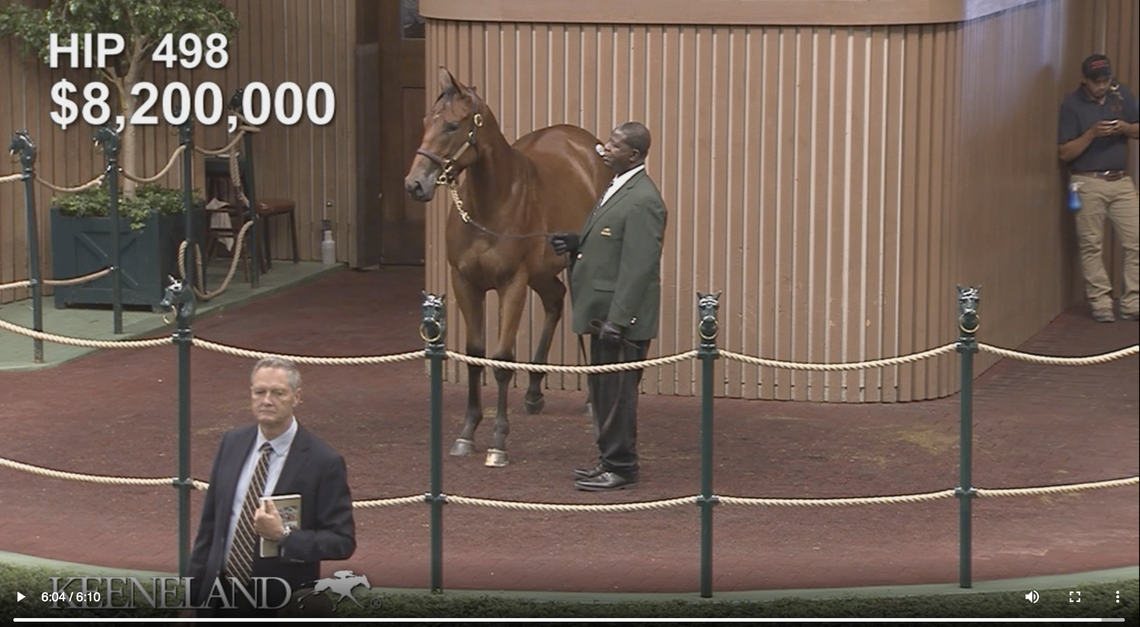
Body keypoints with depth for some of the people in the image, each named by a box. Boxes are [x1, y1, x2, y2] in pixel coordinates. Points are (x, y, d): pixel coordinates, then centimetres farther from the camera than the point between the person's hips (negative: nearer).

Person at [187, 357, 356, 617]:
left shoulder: (324, 462, -12)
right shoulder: (232, 442, 4)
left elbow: (343, 541, -12)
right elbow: (210, 521, 12)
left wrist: (283, 536, -25)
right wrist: (194, 587, 10)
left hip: (282, 606, -5)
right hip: (221, 597, 5)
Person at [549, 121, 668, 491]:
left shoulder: (642, 201, -19)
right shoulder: (618, 190, 13)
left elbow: (638, 266, -23)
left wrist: (616, 321, -24)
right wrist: (575, 243, 5)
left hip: (623, 320, -10)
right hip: (605, 313, 10)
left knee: (617, 393, -2)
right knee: (602, 390, 17)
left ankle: (621, 468, 7)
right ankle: (610, 460, 26)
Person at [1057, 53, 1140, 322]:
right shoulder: (1072, 105, -4)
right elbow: (1065, 153, -6)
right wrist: (1092, 133, -19)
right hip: (1088, 183, -3)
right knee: (1091, 245, -1)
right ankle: (1101, 302, 6)